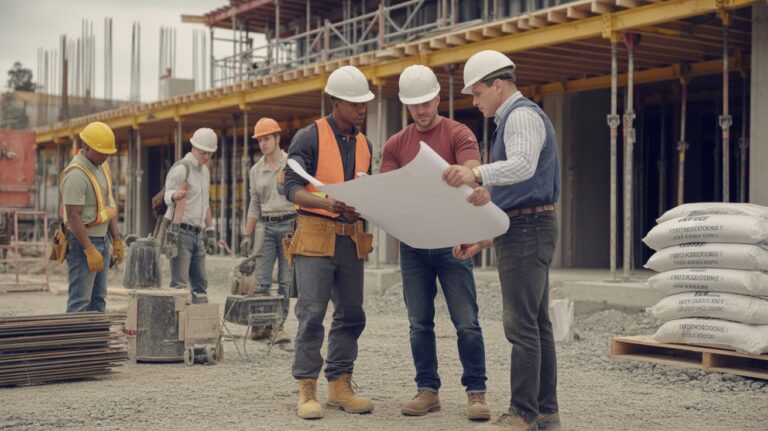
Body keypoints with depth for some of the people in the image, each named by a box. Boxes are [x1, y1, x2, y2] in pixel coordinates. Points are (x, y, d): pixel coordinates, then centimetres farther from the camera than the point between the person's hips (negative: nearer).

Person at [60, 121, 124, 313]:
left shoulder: (102, 167, 11)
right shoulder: (76, 174, -18)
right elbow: (73, 217, -21)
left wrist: (116, 239, 16)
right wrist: (90, 251, -22)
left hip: (103, 239, 9)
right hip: (83, 241, -9)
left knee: (98, 299, 12)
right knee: (80, 300, -8)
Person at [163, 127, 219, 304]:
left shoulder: (204, 171, 18)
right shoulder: (181, 169, -8)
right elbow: (167, 197, -19)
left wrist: (210, 231, 23)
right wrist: (175, 195, -42)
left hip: (197, 235, 8)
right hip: (180, 232, -8)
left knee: (200, 284, 9)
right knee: (179, 284, -12)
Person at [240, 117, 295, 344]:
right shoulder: (256, 170, 13)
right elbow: (255, 204, 15)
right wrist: (247, 235, 10)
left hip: (290, 225, -3)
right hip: (266, 226, 3)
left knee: (285, 280, -2)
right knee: (261, 280, -3)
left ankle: (279, 325, 3)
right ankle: (260, 324, 5)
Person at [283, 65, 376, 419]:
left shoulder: (364, 144, 15)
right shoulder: (310, 137, -4)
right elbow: (292, 187, -11)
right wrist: (327, 203, -27)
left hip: (351, 238, 6)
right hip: (315, 234, -6)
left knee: (351, 314, 7)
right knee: (312, 313, -8)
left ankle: (340, 386, 16)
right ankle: (307, 390, 0)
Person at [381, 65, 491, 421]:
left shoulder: (459, 134, -1)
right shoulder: (396, 144, 10)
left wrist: (479, 189, -42)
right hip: (412, 244, 4)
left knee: (466, 321, -2)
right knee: (420, 323, 8)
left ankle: (476, 391, 6)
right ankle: (427, 390, 16)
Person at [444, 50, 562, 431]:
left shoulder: (522, 114, -8)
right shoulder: (510, 120, 24)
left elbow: (523, 165, -29)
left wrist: (476, 174, -44)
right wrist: (483, 239, 21)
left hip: (527, 229, -11)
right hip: (524, 230, 11)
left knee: (522, 325, -11)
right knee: (537, 324, 10)